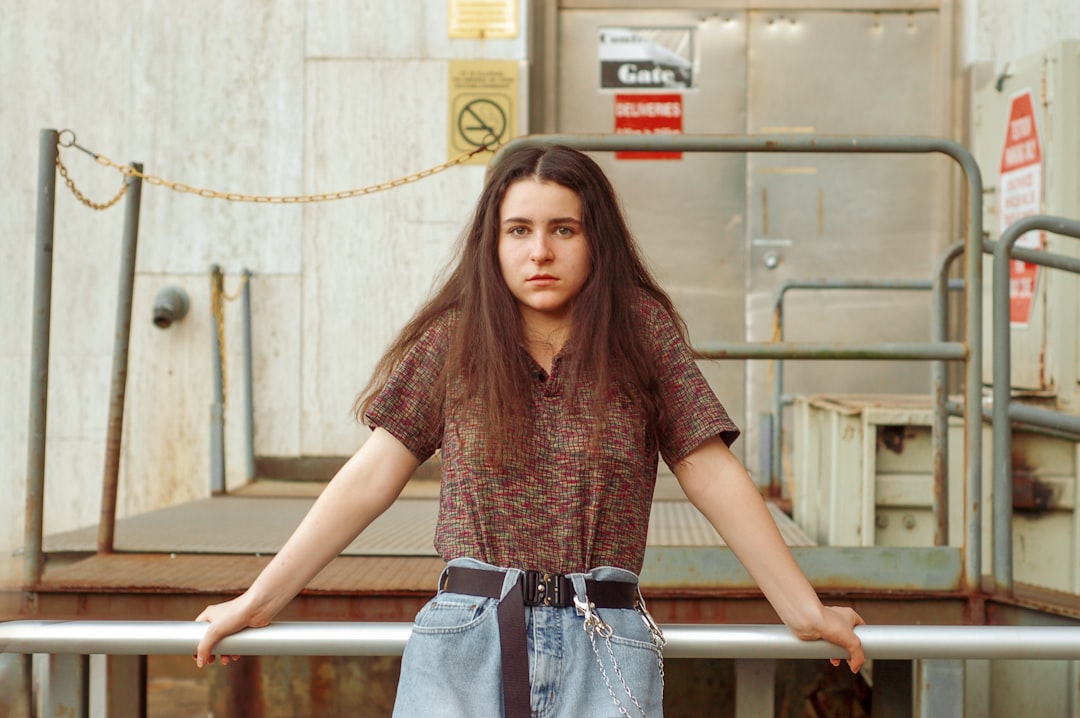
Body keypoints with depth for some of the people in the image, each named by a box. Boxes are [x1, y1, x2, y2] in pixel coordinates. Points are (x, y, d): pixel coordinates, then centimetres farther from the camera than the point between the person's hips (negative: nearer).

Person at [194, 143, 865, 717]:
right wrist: (260, 600, 3)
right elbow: (372, 477, 5)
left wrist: (805, 610, 5)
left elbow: (714, 478, 5)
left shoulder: (643, 333, 3)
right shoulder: (453, 340, 5)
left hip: (603, 648, 0)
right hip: (464, 639, 1)